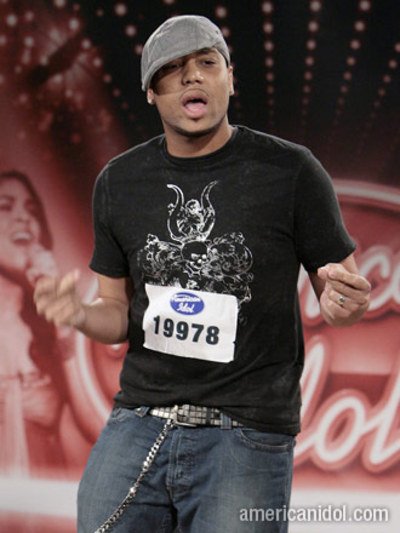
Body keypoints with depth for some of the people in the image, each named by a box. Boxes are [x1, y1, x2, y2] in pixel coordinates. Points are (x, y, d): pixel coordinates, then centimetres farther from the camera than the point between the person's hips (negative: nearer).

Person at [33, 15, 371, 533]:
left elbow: (344, 290, 2)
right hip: (136, 423, 4)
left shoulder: (290, 170, -5)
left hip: (245, 436, -3)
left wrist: (341, 302, -21)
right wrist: (80, 314, -8)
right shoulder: (119, 182, 7)